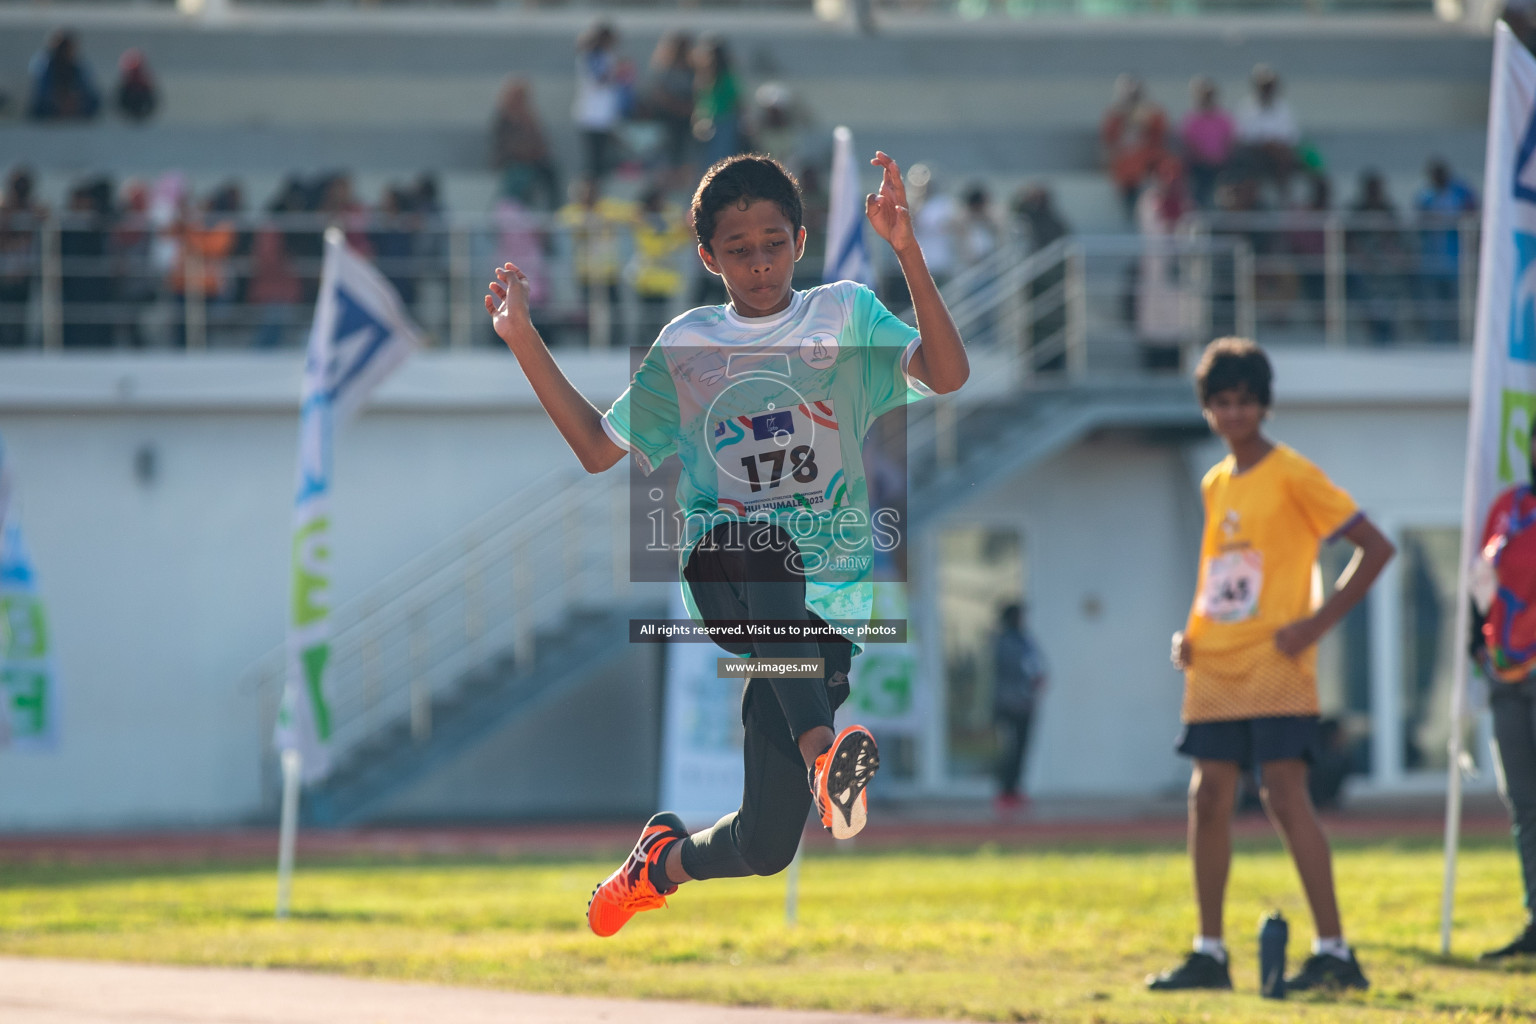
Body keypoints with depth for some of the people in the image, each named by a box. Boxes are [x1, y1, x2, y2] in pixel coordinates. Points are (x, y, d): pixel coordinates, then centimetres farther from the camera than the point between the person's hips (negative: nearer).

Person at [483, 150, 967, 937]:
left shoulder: (845, 317, 6)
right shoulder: (686, 347, 12)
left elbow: (947, 374, -10)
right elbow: (598, 448, 17)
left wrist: (907, 252, -23)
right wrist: (523, 341, 8)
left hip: (825, 605, 0)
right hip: (720, 579, 0)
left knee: (764, 849, -6)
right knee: (753, 541, -41)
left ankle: (667, 859, 30)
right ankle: (820, 750, -54)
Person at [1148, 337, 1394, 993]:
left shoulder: (1292, 476, -7)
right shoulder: (1214, 485, 15)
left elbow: (1375, 546, -8)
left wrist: (1319, 621, -14)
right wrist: (1191, 633, 10)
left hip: (1275, 669, -7)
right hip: (1216, 670, 7)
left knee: (1284, 797, -13)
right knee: (1207, 798, 4)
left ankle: (1334, 952, -10)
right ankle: (1209, 953, 11)